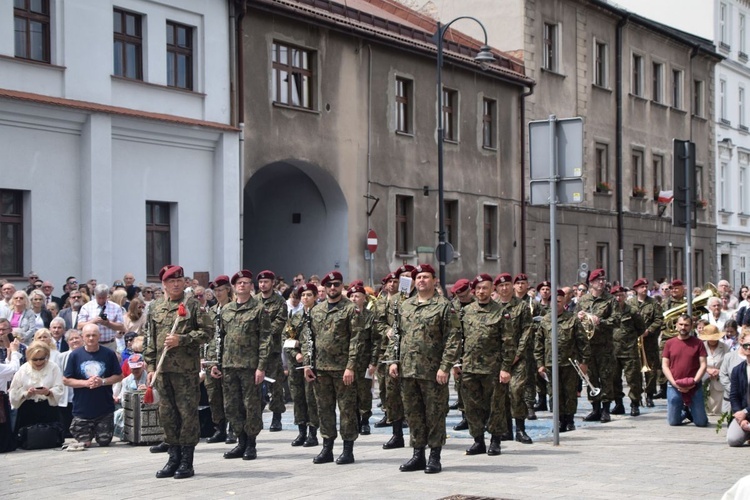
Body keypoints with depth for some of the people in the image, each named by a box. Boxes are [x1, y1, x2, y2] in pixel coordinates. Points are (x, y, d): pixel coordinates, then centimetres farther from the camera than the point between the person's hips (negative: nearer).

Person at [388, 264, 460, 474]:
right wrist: (394, 360, 7)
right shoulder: (404, 306, 14)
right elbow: (395, 335, 18)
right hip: (407, 370, 5)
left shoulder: (444, 306, -4)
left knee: (435, 414, 1)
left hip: (433, 372, -5)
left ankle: (434, 457, 9)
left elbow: (453, 338, -9)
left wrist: (445, 367, -15)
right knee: (413, 413, 10)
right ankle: (418, 454, 20)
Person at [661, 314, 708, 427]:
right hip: (674, 387, 1)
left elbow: (703, 365, -1)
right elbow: (664, 366, 3)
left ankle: (690, 412, 32)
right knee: (673, 421, 3)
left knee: (701, 422, -1)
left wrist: (694, 382, -14)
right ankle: (685, 413, 36)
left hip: (694, 387, -1)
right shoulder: (669, 343, 5)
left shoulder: (698, 343, 2)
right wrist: (674, 383, -9)